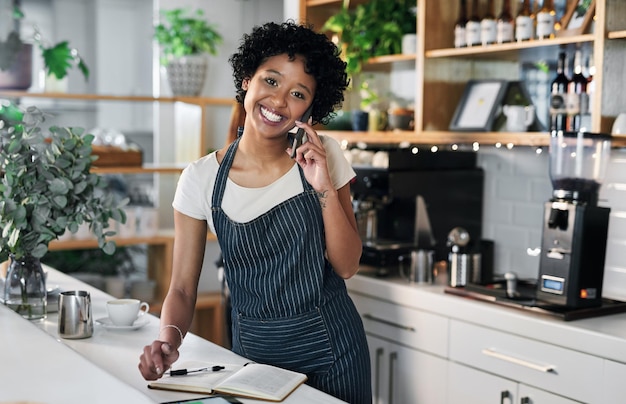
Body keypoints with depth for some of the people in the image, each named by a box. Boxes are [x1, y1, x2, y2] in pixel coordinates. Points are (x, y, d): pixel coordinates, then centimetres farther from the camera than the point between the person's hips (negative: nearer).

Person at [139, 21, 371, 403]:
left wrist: (325, 189, -21)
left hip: (330, 345, 1)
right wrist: (169, 339, -25)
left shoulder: (325, 155, -7)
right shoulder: (201, 178, -9)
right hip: (254, 350, 0)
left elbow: (347, 266, -9)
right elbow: (182, 289, -6)